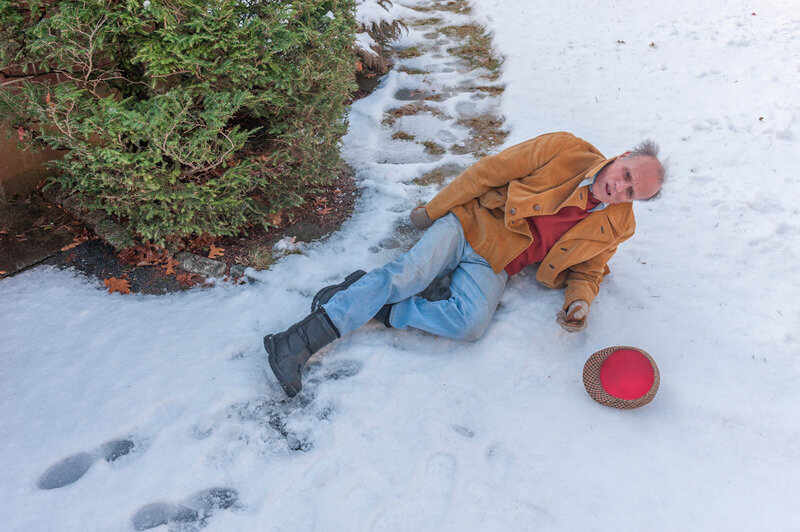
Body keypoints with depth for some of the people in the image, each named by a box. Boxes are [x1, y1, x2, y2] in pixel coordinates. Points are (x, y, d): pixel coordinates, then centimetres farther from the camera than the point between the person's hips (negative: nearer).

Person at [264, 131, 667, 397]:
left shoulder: (617, 228, 3)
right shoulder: (565, 151, -7)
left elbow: (587, 271, 16)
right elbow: (488, 172, -5)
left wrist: (579, 302, -9)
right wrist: (432, 210, -2)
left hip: (493, 266, 2)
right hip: (470, 224, -2)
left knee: (470, 324, -29)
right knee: (404, 276, -25)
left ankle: (376, 307, -15)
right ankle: (297, 342, -21)